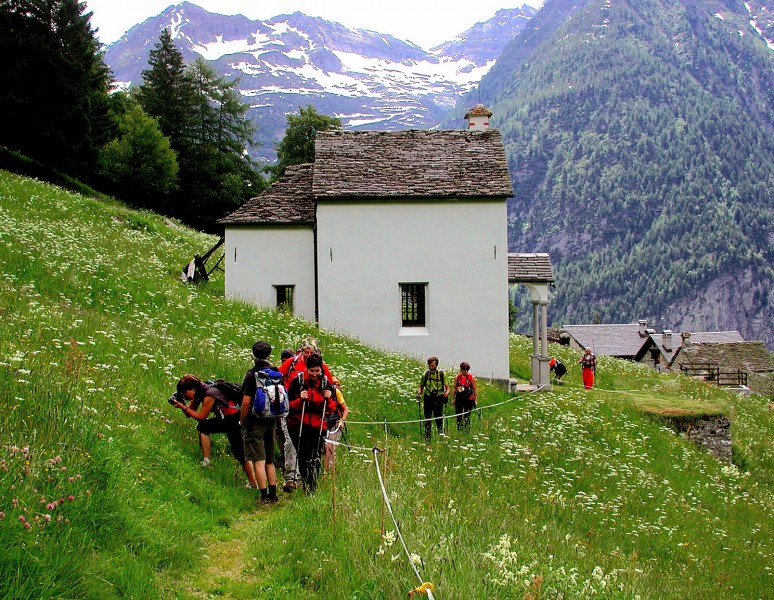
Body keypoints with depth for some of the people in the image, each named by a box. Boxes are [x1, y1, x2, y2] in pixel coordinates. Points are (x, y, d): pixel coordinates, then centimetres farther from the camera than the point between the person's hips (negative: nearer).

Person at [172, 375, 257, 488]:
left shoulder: (209, 394, -22)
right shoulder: (199, 392, 6)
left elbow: (201, 417, -15)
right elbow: (189, 414, 9)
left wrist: (183, 406, -15)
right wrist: (181, 403, -8)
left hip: (236, 418, -10)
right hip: (226, 419, 10)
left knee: (239, 452, -10)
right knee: (203, 427, 5)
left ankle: (253, 484, -6)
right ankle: (206, 462, 2)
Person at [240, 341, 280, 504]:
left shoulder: (252, 374, -13)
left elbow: (246, 401, -15)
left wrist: (242, 421, -4)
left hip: (255, 422, -6)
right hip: (271, 422, 6)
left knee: (259, 461, -4)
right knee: (270, 461, 15)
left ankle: (264, 496, -6)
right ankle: (273, 495, 17)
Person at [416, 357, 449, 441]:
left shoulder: (441, 374, 2)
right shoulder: (425, 374, 7)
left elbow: (447, 387, 3)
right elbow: (421, 386, 17)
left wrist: (447, 392, -18)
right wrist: (419, 393, -3)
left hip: (438, 398, -2)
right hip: (428, 398, 2)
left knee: (439, 417, -5)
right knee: (427, 419, 3)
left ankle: (441, 431, 20)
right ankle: (427, 437, 10)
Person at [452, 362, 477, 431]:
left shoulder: (471, 378, -2)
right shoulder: (457, 377, 4)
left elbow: (475, 389, 1)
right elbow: (454, 389, 12)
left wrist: (476, 400, -3)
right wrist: (452, 399, 11)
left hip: (468, 399, -2)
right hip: (459, 399, 2)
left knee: (467, 416, -2)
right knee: (458, 416, 5)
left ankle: (467, 430, 4)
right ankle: (459, 430, 15)